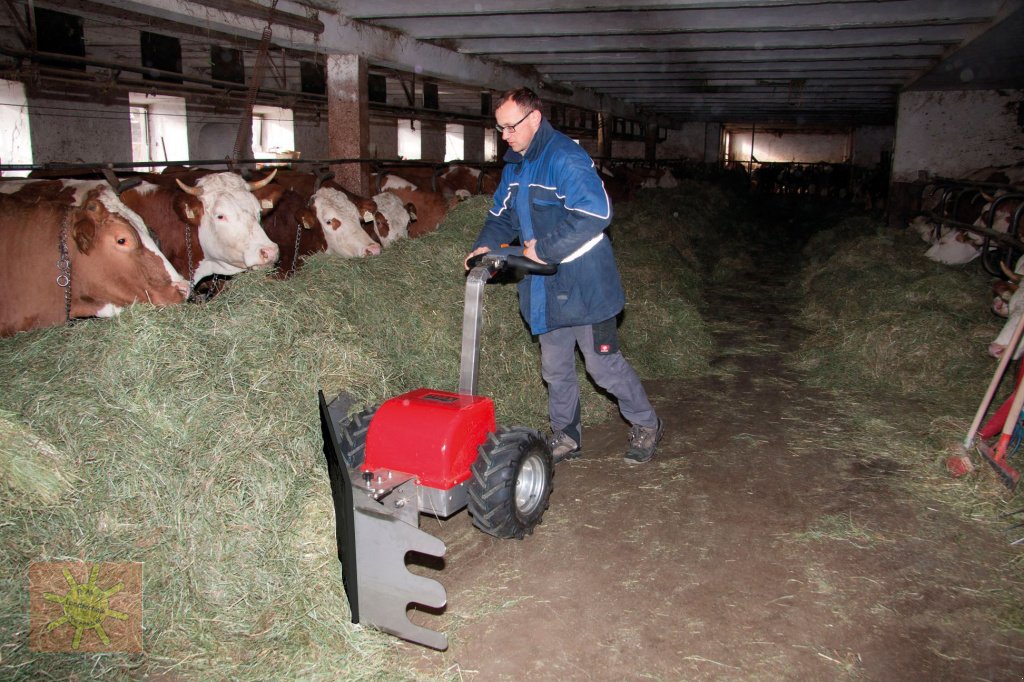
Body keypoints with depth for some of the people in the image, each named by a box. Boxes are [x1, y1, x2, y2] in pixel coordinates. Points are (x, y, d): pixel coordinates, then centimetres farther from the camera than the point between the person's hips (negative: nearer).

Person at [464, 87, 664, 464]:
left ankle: (647, 426, 24)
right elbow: (502, 215, 18)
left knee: (604, 365, 2)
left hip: (584, 284, -8)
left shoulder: (566, 158, -19)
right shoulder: (514, 165, 10)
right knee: (555, 369, 16)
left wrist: (544, 250, -26)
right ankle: (566, 436, 33)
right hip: (545, 287, 8)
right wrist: (485, 245, -3)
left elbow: (595, 213, -29)